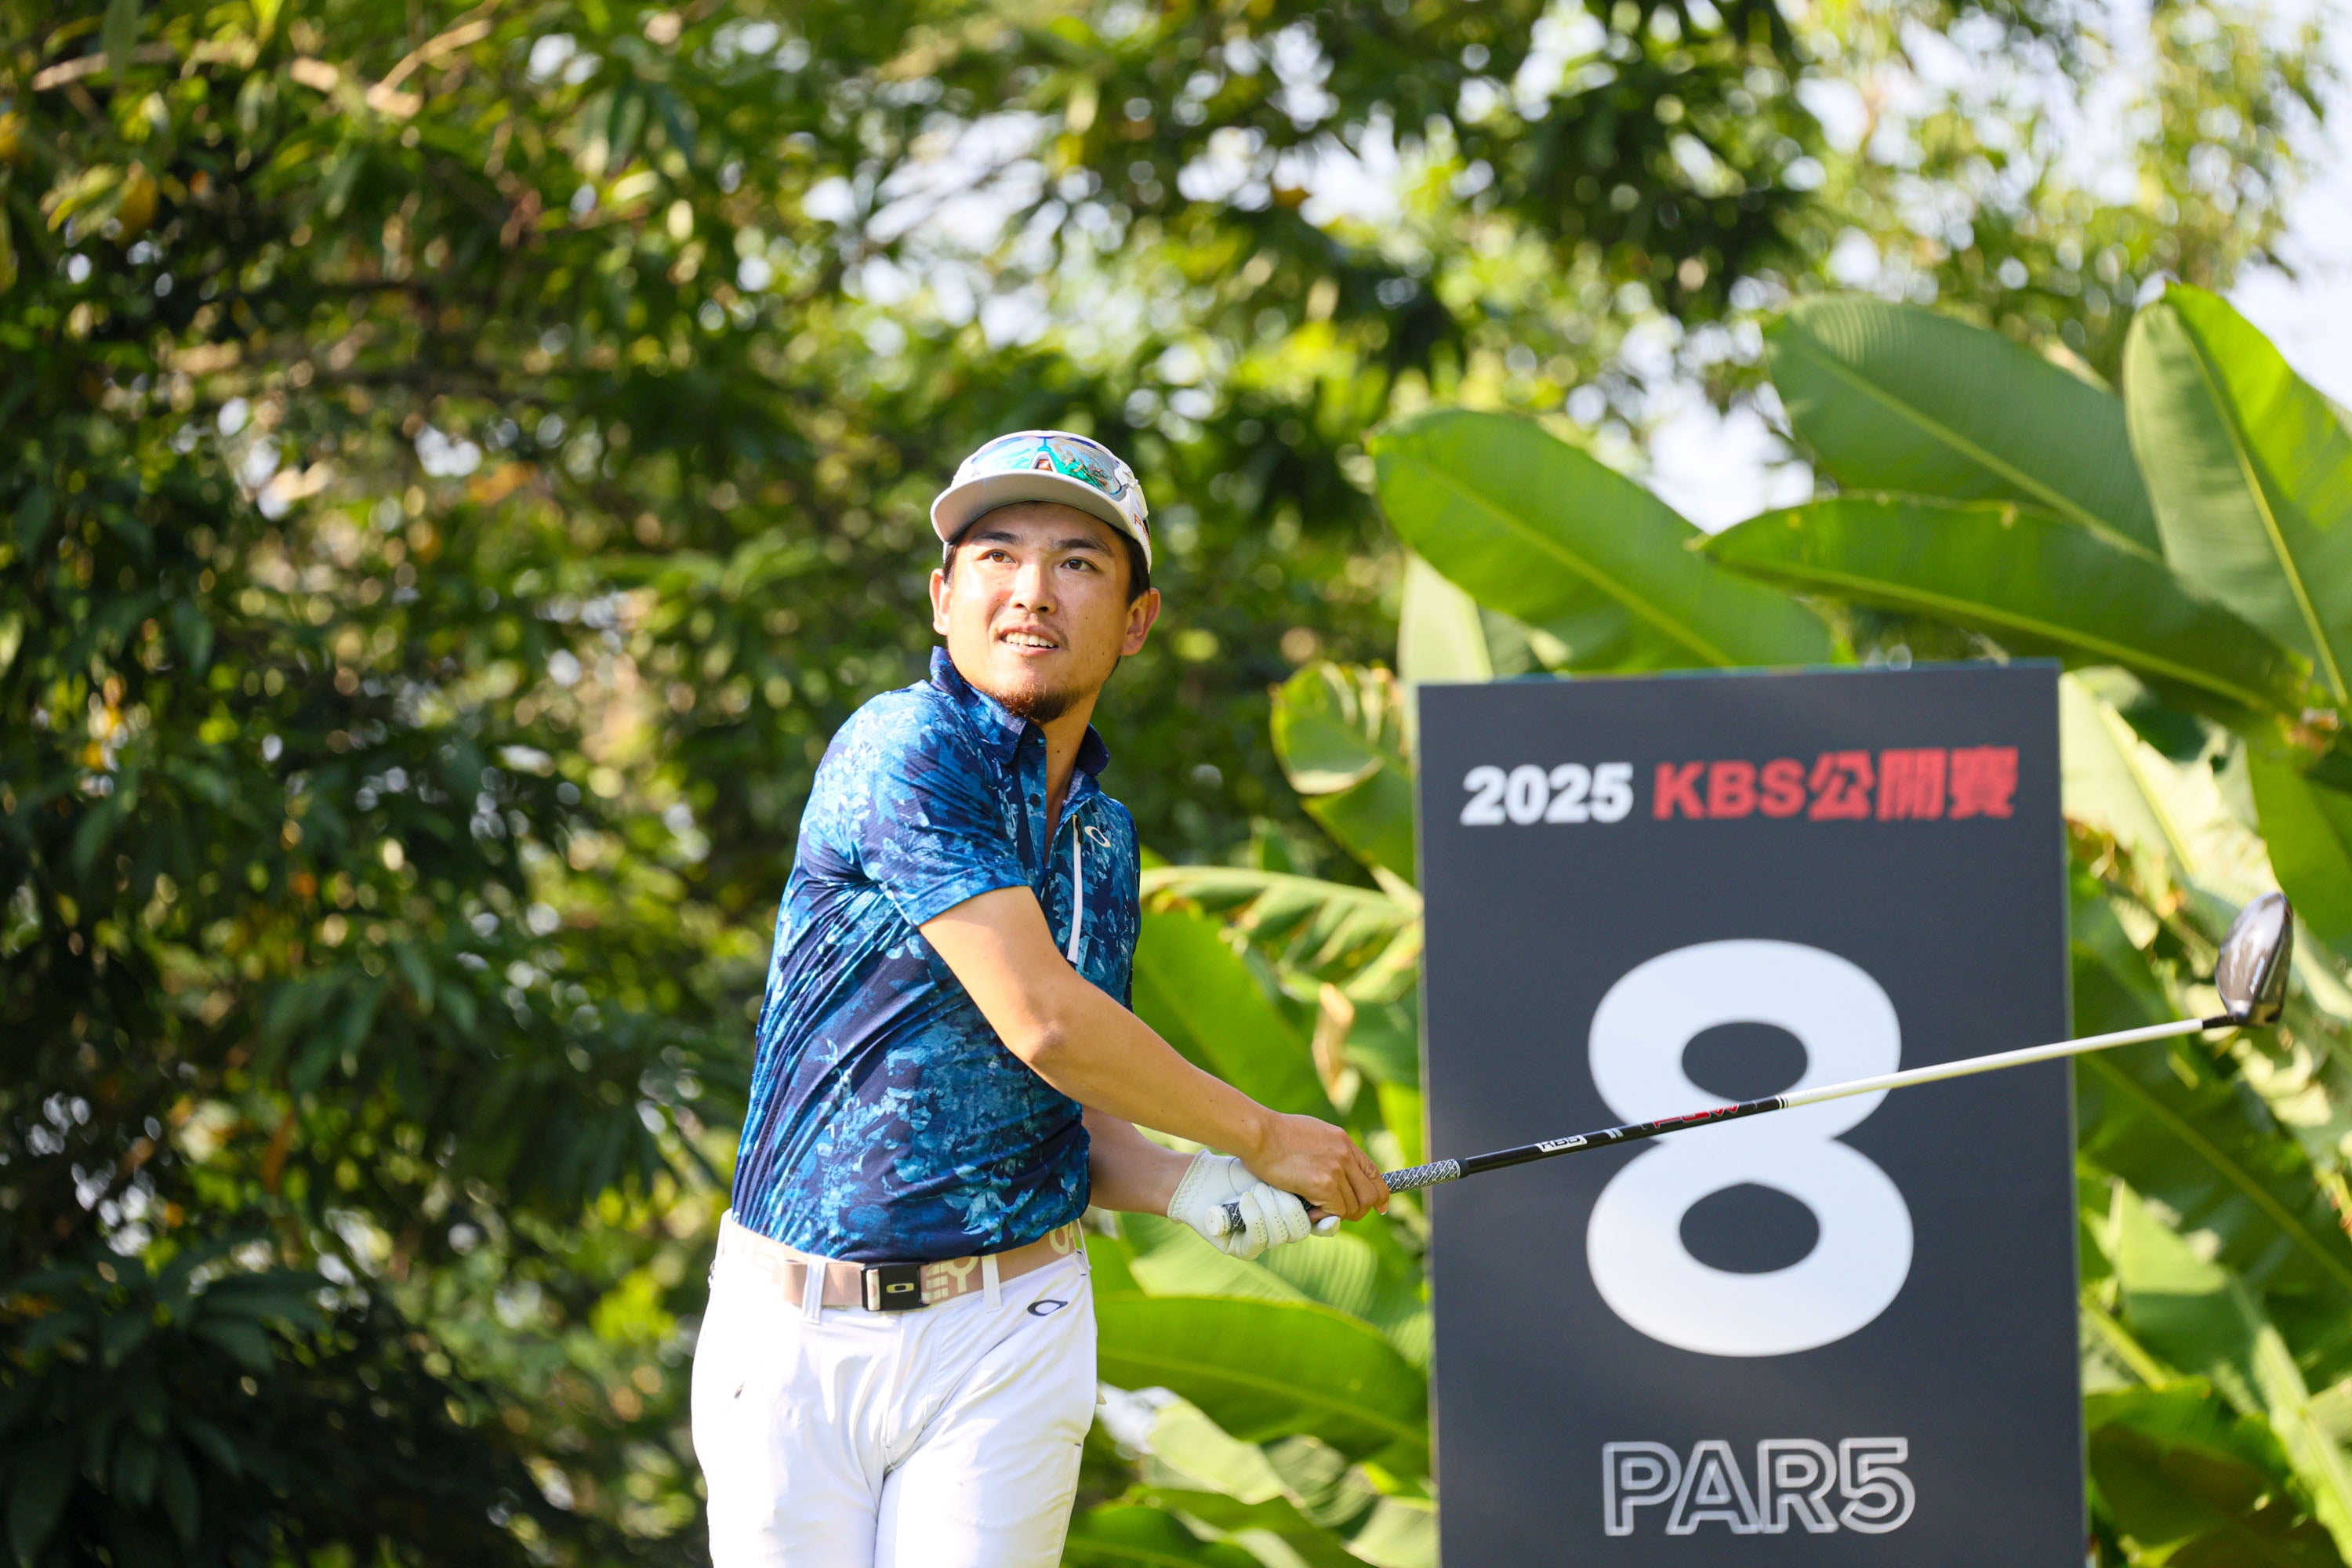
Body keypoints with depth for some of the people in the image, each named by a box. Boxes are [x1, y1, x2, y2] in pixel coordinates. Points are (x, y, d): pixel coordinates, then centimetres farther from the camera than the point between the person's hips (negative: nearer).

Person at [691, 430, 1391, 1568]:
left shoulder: (1102, 833, 12)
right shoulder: (903, 750, -12)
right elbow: (1040, 1022, -18)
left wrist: (1185, 1187, -3)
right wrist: (1264, 1139, -6)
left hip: (1003, 1343, 4)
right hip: (790, 1337, -4)